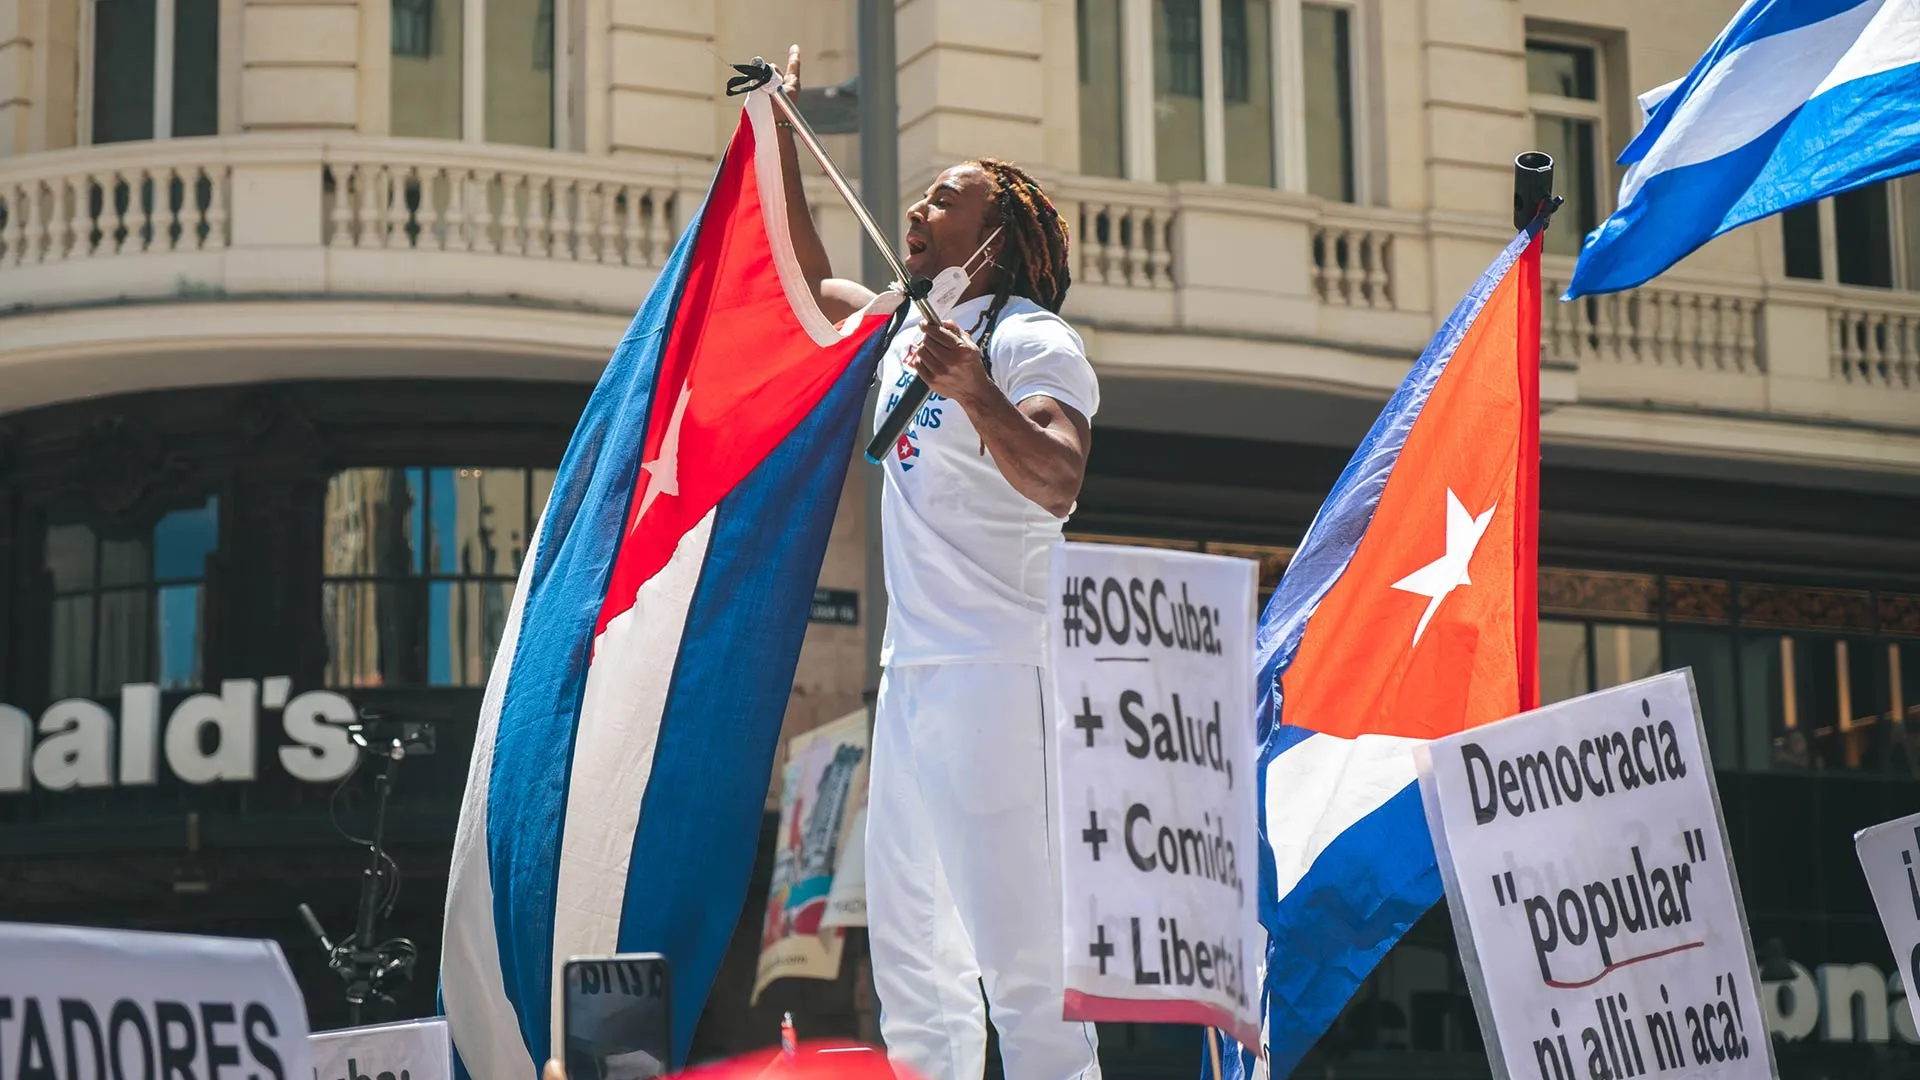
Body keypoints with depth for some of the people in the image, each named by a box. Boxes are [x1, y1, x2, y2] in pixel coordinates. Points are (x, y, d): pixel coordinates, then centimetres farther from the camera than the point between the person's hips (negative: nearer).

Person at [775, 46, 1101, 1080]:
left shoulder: (1029, 339, -7)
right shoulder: (909, 328, 18)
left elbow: (1058, 483, -23)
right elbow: (812, 279, 35)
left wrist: (976, 391, -38)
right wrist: (780, 134, 31)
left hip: (994, 671, -9)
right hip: (913, 671, 9)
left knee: (1019, 946, -14)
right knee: (913, 948, 9)